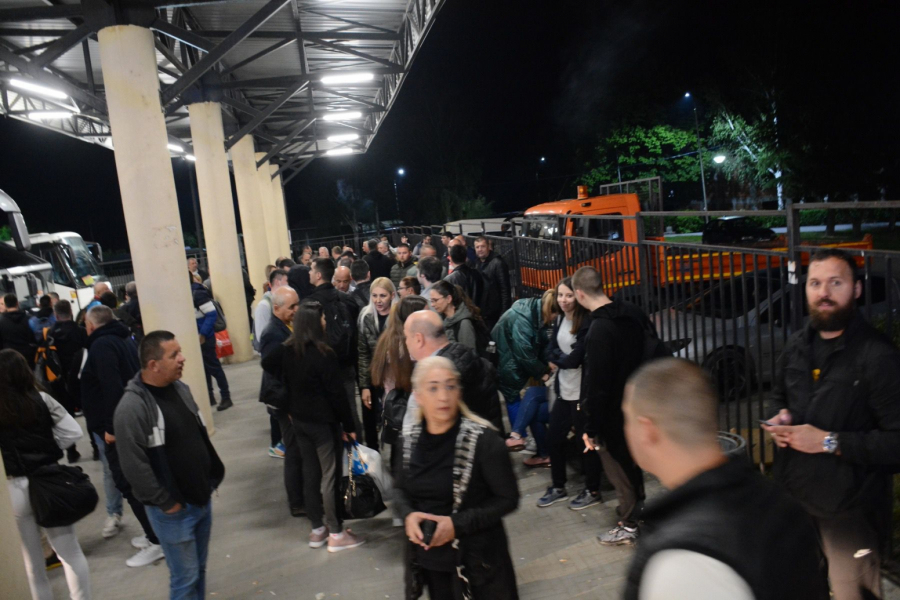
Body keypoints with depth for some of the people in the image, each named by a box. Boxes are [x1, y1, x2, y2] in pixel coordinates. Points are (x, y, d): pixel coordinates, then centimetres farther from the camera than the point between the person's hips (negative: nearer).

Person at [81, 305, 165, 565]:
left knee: (129, 482, -5)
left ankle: (157, 541, -2)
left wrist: (111, 426, -22)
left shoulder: (102, 345, -15)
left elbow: (112, 388, -26)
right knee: (126, 476, 18)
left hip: (115, 426, -10)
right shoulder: (125, 339, 13)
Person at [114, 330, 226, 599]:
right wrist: (166, 503, -14)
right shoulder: (132, 408, -20)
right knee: (186, 577, 3)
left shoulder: (181, 389, 4)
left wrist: (213, 478, 11)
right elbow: (134, 466, -20)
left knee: (200, 570, 18)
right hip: (173, 509, -7)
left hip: (202, 499, 7)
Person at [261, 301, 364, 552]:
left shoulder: (286, 350, -1)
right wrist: (349, 425, -8)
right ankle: (335, 534, 13)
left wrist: (290, 407, 13)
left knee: (310, 471, 15)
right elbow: (337, 393, -18)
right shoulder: (324, 355, -21)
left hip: (299, 419, 7)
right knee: (329, 475, 3)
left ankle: (317, 529, 27)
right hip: (323, 421, -7)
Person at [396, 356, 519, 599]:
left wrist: (458, 524, -22)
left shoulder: (482, 440, -19)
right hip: (429, 556, 4)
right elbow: (403, 489, 10)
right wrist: (409, 515, -11)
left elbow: (508, 499, -13)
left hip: (476, 558, -4)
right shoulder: (411, 441, -4)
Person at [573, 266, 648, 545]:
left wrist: (590, 428, -16)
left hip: (613, 414, -9)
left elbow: (596, 386, -25)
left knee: (618, 469, 9)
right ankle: (637, 506, 45)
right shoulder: (632, 313, -2)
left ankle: (629, 525, 24)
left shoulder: (599, 331, -28)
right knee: (630, 460, 26)